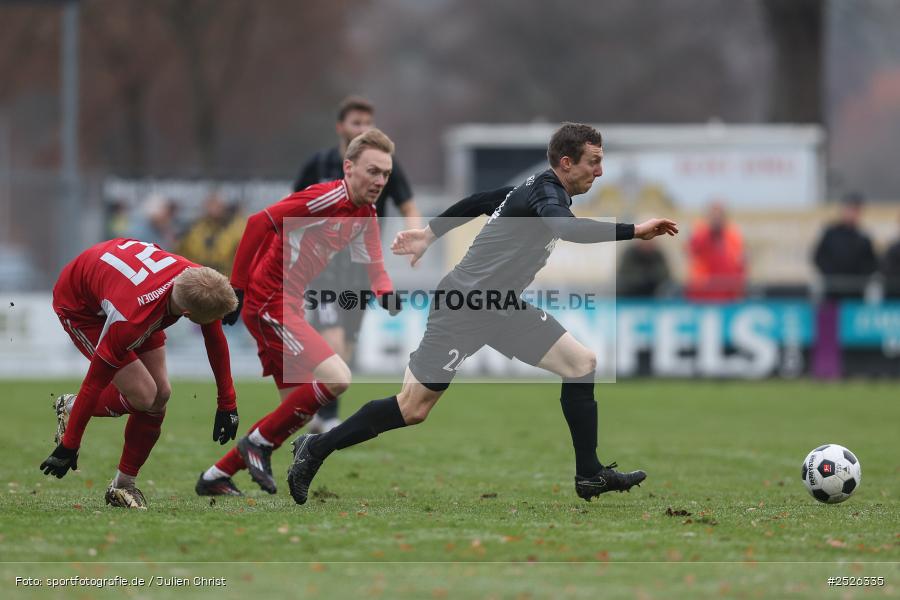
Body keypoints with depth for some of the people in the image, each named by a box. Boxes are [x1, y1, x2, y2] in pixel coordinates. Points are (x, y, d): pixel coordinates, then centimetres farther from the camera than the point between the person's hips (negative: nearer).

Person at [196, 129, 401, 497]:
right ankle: (259, 443, -4)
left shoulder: (365, 215, 9)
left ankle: (215, 478, 22)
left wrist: (385, 292, -14)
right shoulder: (327, 198, -19)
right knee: (337, 378, -19)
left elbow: (372, 263, 10)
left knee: (300, 407, 14)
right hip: (269, 303, -10)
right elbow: (259, 222, -20)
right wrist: (237, 288, -18)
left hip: (288, 307, 10)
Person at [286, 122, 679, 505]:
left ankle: (590, 476, 4)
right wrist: (634, 231, -40)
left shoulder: (538, 189, 10)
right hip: (463, 309, -10)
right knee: (412, 409, -5)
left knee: (582, 364, -1)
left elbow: (477, 202, 23)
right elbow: (566, 228, -41)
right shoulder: (547, 191, -18)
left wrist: (430, 234, 32)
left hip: (502, 309, 10)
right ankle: (316, 449, 11)